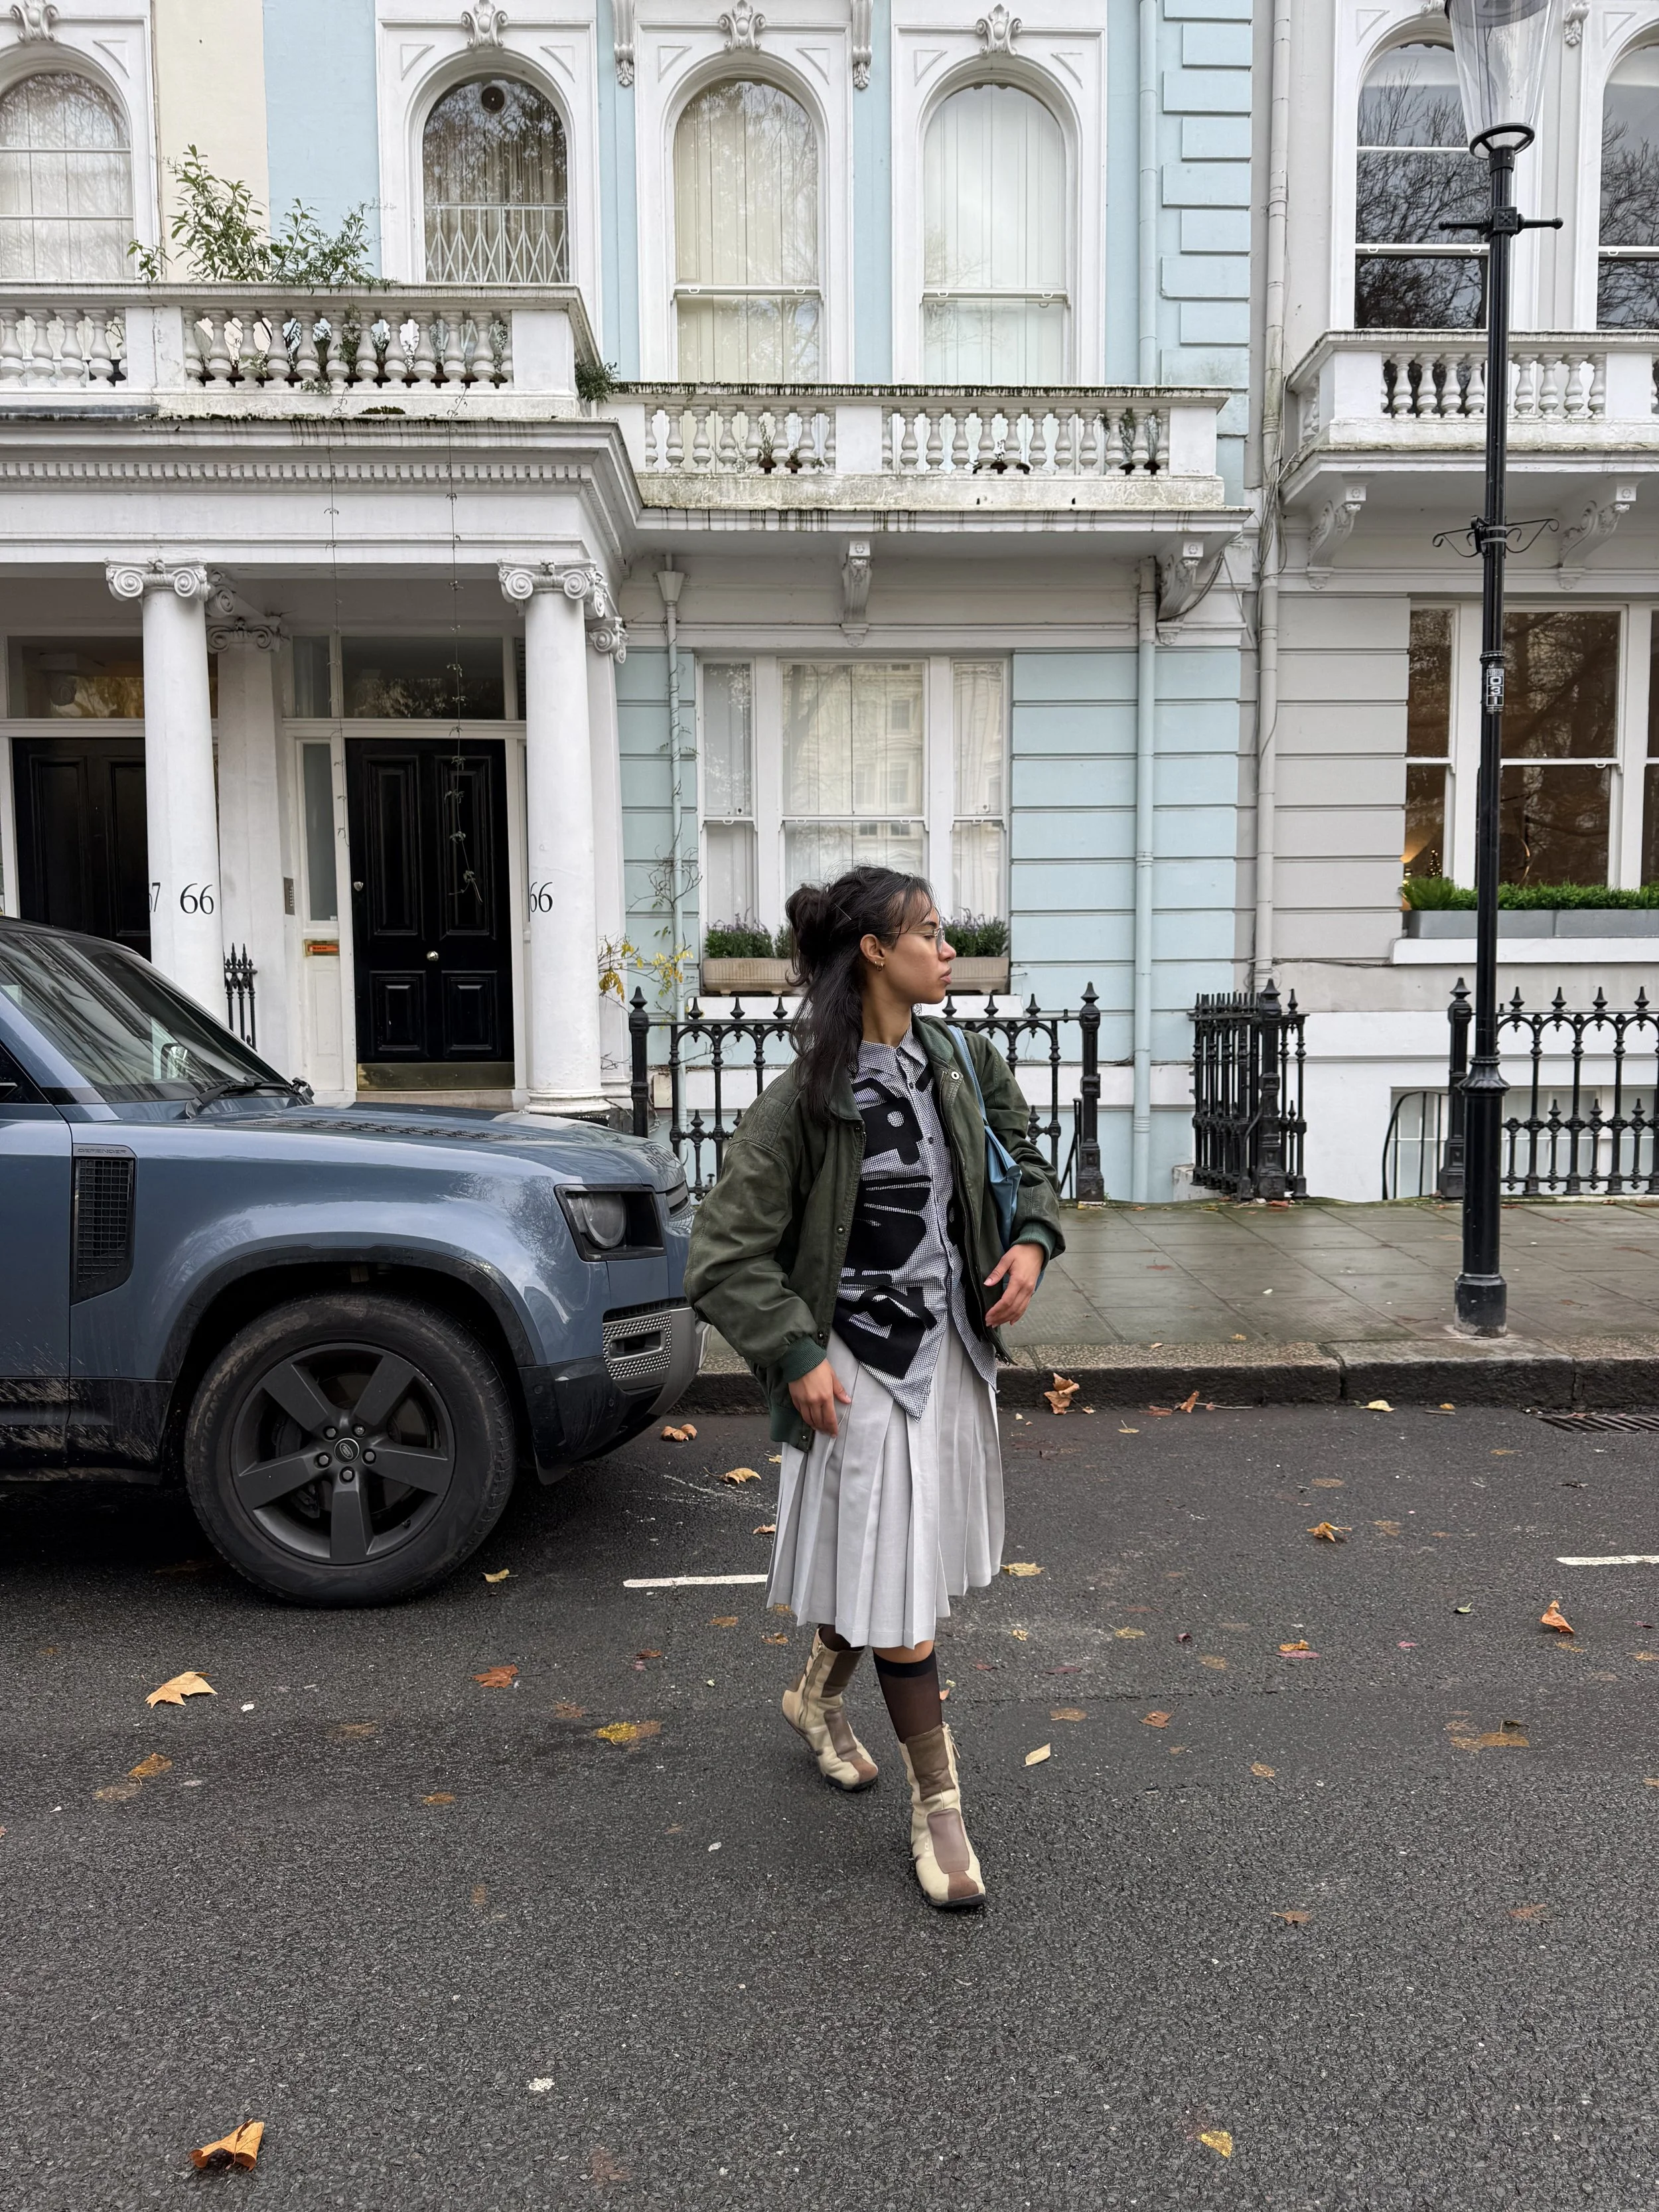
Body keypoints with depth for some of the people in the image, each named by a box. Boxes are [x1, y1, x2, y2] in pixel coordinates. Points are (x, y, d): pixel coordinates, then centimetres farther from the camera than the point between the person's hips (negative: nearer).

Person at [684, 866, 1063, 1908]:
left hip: (952, 1351, 6)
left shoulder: (963, 1064, 1)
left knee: (892, 1564, 21)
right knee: (898, 1594, 0)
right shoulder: (805, 1100, -17)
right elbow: (727, 1254, -13)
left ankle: (819, 1695, 50)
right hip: (863, 1370, -6)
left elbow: (1026, 1164, 16)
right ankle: (938, 1808, 19)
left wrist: (1032, 1242, -3)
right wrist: (796, 1357, -19)